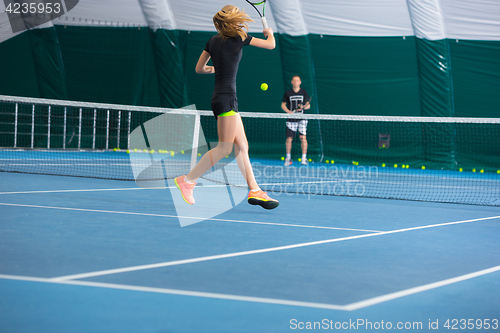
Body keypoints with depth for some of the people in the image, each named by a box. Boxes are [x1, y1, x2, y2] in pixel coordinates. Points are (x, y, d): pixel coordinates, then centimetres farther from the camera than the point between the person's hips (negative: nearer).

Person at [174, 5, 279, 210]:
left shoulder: (213, 40, 11)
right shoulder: (239, 37, -6)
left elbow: (199, 68, 17)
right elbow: (271, 45, 3)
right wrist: (269, 32, 25)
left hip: (220, 98, 8)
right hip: (226, 98, -8)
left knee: (241, 146, 7)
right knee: (224, 148, -8)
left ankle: (254, 191, 6)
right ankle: (188, 180, -7)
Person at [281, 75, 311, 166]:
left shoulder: (304, 92, 5)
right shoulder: (288, 93, 4)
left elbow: (308, 105, 8)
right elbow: (283, 105, 9)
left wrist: (303, 107, -14)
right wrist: (289, 111, -9)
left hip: (302, 119, -1)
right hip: (291, 119, 1)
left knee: (302, 137, -13)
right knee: (289, 138, -2)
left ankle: (304, 158, -7)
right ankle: (288, 158, 14)